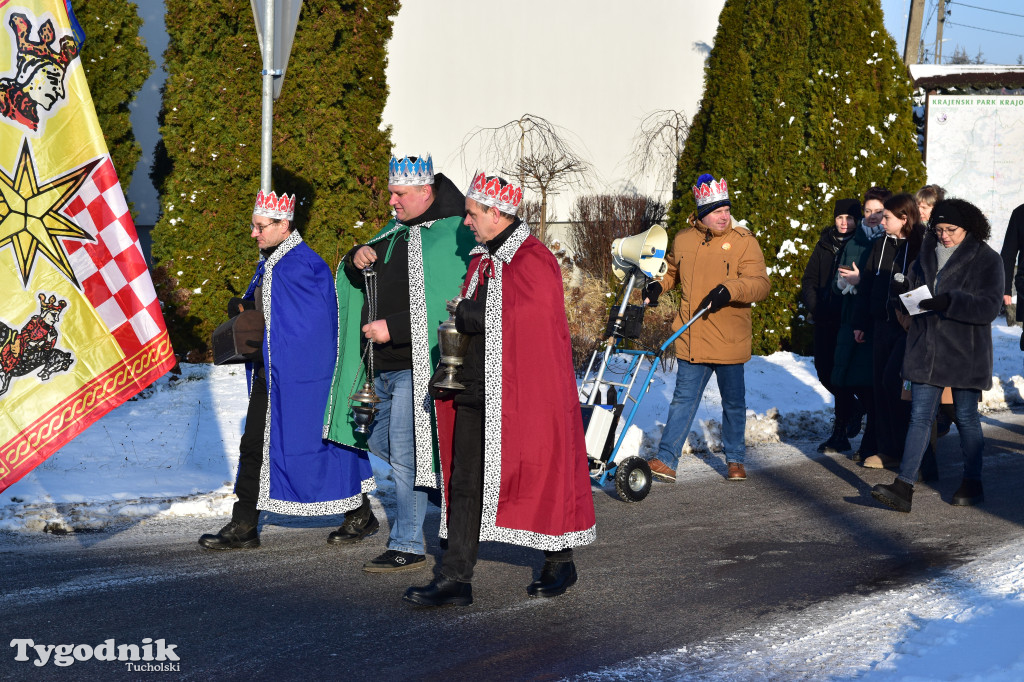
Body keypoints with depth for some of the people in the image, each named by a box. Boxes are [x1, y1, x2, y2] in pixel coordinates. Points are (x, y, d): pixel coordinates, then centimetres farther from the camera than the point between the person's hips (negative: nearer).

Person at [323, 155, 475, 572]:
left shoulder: (451, 237, -13)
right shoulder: (397, 231, 15)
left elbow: (442, 309, -21)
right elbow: (360, 283, 25)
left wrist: (392, 328, -21)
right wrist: (357, 260, 2)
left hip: (415, 366, -9)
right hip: (384, 366, 9)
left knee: (404, 455, -7)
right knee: (380, 444, 16)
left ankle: (407, 547, 2)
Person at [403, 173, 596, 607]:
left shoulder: (534, 262, -13)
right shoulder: (482, 260, 15)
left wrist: (466, 315, -9)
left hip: (521, 395, -8)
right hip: (475, 393, 8)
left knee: (539, 475, 4)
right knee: (465, 484, 4)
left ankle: (560, 562, 23)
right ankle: (456, 578, 6)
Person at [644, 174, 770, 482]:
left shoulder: (743, 242, -5)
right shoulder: (683, 240, 6)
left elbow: (760, 283, -15)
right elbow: (672, 270, 26)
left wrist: (730, 289, -31)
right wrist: (658, 285, 6)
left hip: (729, 342, -2)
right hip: (691, 341, 2)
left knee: (734, 403, 11)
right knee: (683, 400, 5)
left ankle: (735, 460, 27)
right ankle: (666, 461, 8)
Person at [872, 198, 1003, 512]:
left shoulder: (986, 260, -6)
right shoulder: (927, 253, 9)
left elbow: (989, 307, -14)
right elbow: (910, 287, 21)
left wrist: (949, 302, -27)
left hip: (965, 353, -4)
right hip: (927, 350, 4)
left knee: (966, 417, 8)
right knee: (919, 416, -1)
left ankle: (972, 483, 23)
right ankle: (903, 487, -6)